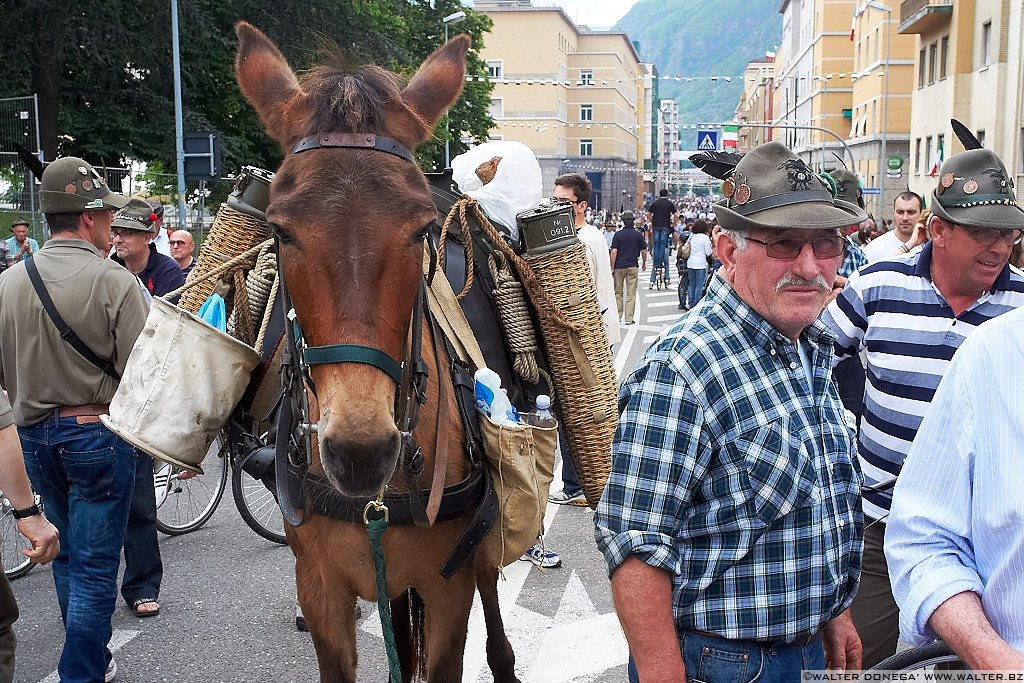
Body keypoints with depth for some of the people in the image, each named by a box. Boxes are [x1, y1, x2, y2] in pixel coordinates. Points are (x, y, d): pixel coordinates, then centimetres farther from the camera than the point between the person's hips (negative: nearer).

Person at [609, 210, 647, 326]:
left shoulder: (618, 234, -3)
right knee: (631, 293, 2)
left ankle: (618, 316, 14)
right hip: (632, 266, 0)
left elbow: (614, 252, -8)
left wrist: (612, 267, -4)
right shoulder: (638, 234, 0)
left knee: (618, 293, 13)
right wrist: (644, 263, 21)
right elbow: (643, 251, 5)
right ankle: (629, 318, -1)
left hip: (619, 266, 0)